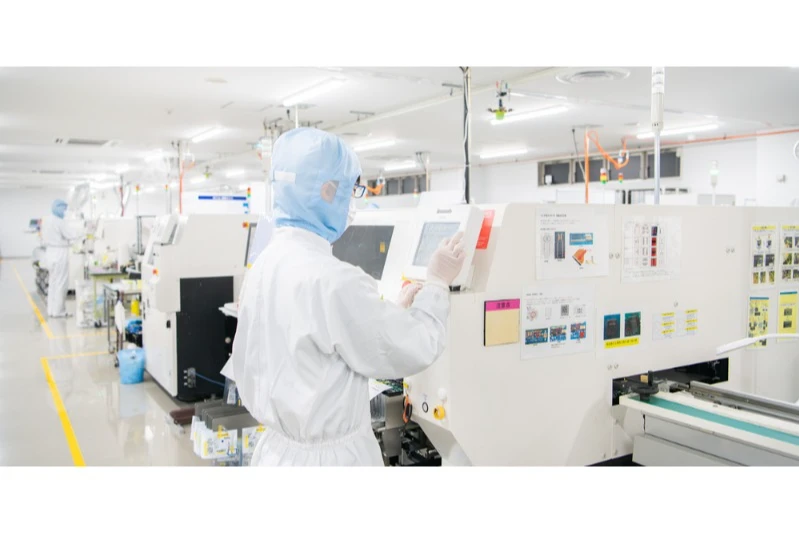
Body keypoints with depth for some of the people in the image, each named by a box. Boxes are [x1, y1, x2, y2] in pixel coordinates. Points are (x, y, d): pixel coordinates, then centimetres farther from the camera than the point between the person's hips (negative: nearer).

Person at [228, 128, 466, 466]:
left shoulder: (265, 264, 1)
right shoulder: (332, 279, -27)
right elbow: (412, 350, -15)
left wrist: (394, 312, 13)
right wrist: (437, 282, -2)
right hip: (328, 457, -8)